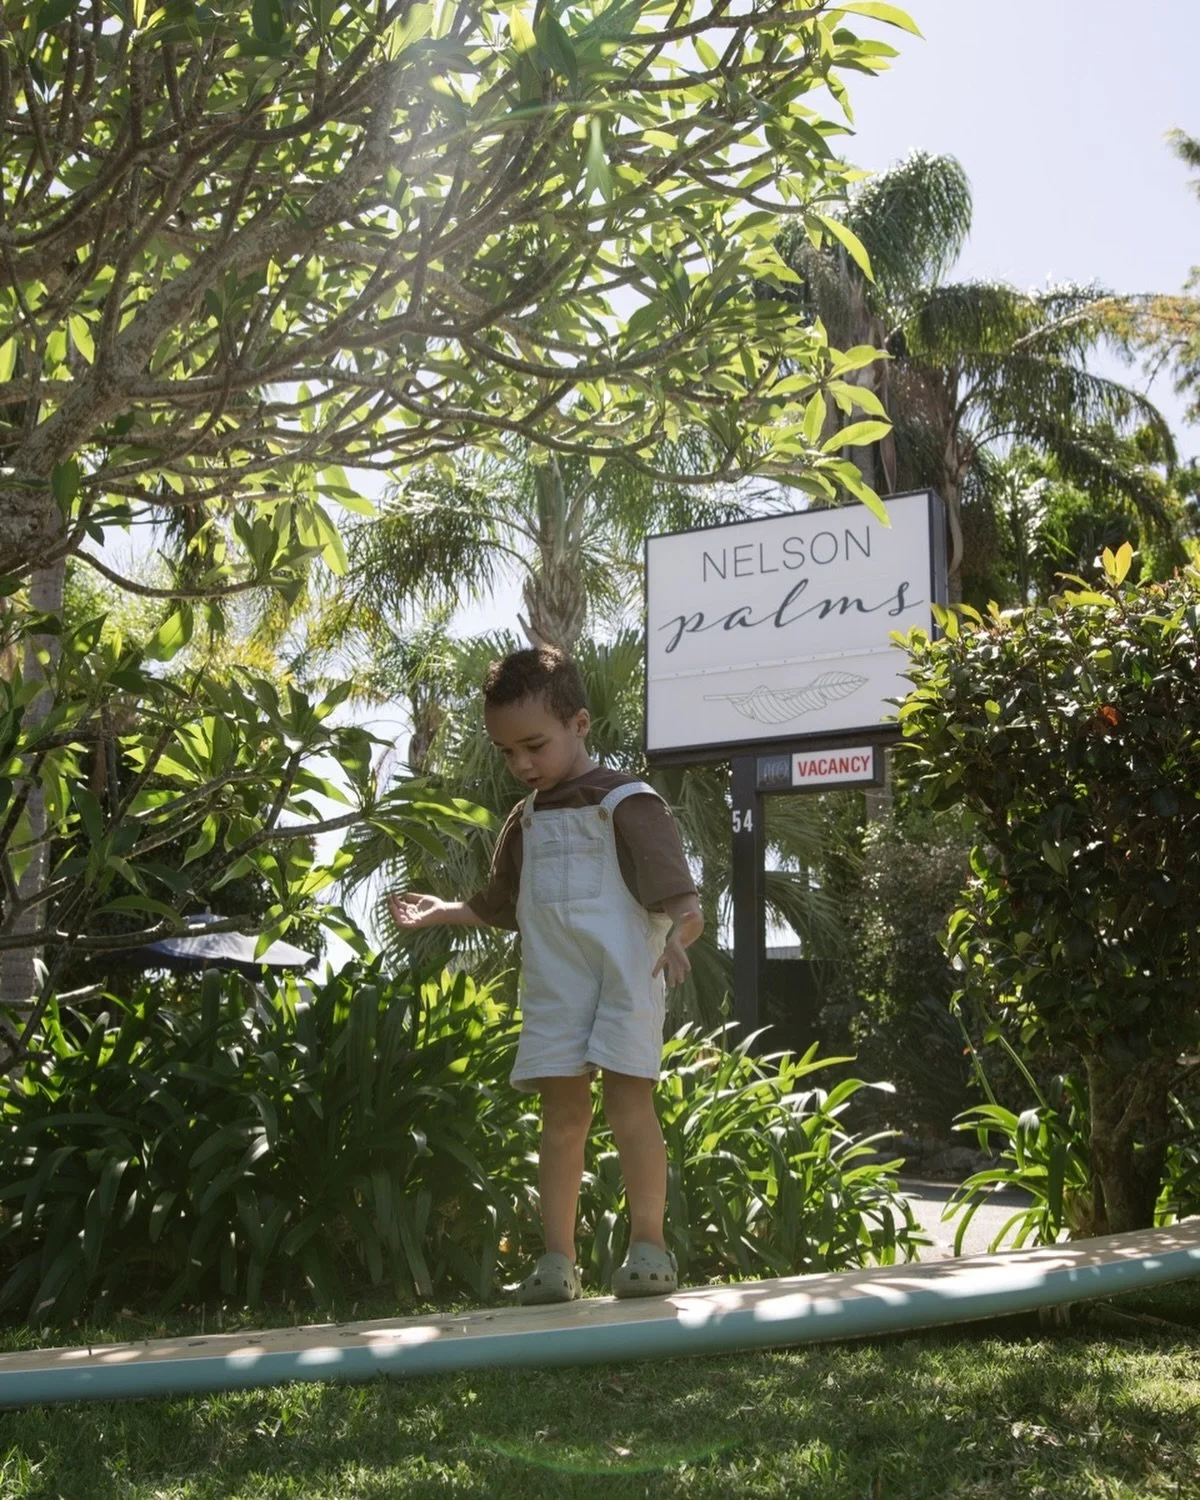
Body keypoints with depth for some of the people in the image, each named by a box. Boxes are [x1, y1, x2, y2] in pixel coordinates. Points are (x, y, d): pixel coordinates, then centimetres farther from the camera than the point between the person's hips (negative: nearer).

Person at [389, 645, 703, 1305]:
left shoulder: (626, 803, -5)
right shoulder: (526, 818, 17)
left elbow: (680, 899, -14)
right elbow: (502, 907, 31)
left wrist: (679, 936, -32)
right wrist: (445, 912, 24)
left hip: (624, 979, -6)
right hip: (554, 987, 6)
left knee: (628, 1103, -11)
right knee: (561, 1114, 3)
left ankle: (649, 1245, -1)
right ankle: (558, 1258, 5)